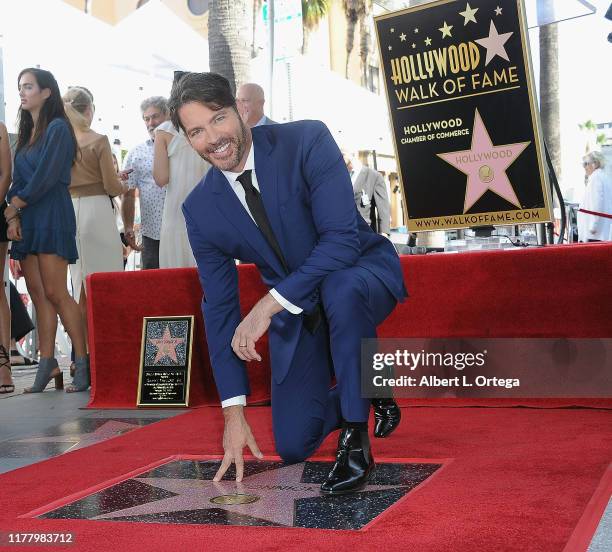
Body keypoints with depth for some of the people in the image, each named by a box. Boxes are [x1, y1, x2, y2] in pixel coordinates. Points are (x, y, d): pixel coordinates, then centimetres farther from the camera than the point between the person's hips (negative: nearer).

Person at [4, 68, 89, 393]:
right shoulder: (26, 132, 19)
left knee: (54, 292, -12)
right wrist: (13, 216, -1)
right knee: (37, 293, 3)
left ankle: (83, 363, -8)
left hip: (51, 217, -8)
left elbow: (46, 177, -12)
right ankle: (47, 363, 5)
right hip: (26, 222, 8)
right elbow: (18, 179, 14)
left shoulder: (57, 128, -4)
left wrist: (14, 205, -4)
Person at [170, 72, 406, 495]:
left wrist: (268, 305, -35)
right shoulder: (200, 209, -9)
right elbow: (219, 308, -6)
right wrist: (234, 411, -10)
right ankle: (370, 390, 32)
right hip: (295, 311, 4)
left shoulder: (307, 142, -21)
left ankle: (357, 440, -22)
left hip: (363, 274, -4)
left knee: (339, 290, -41)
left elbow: (343, 238, -29)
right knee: (293, 446, 1)